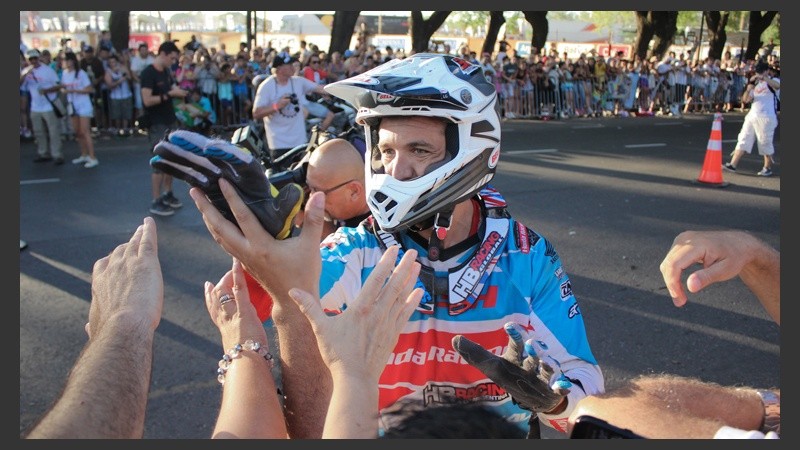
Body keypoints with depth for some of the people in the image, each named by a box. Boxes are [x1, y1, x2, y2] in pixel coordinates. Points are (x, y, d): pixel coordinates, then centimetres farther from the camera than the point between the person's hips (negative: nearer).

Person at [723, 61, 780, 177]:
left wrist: (763, 78, -38)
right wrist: (749, 88, -9)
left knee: (765, 143, 0)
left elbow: (777, 85, -29)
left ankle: (768, 168, 13)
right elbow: (746, 100, 8)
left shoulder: (772, 81, -3)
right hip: (752, 116, 6)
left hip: (767, 118, -6)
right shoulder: (756, 84, 16)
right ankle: (733, 164, 3)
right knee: (743, 139, 3)